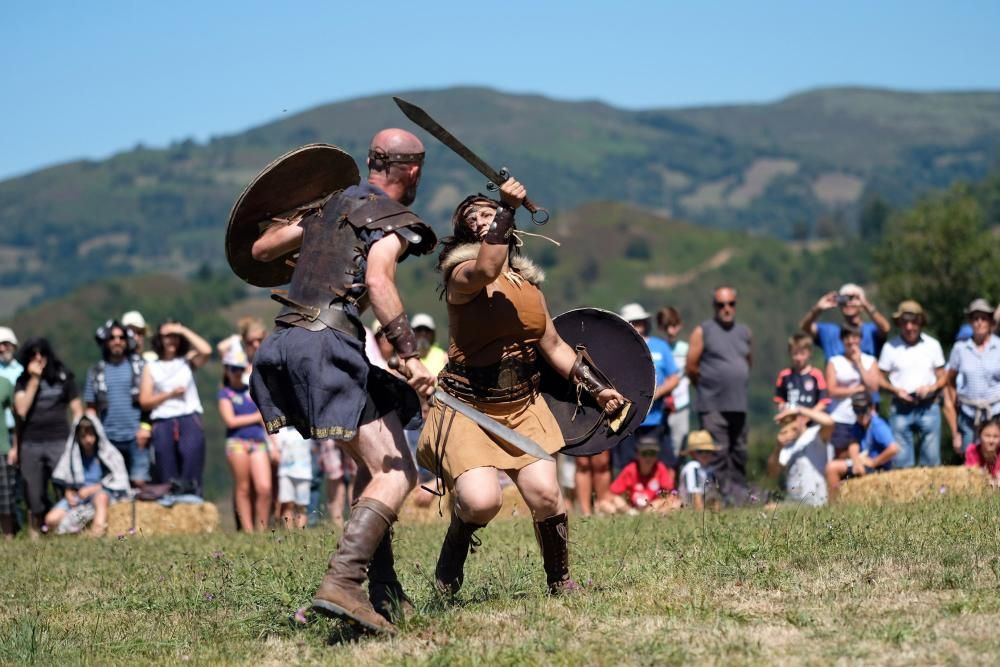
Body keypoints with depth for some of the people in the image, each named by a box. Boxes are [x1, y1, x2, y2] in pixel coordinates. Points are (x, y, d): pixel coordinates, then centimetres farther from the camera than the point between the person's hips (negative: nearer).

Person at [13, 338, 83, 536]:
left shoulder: (63, 377, 7)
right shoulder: (23, 381, 10)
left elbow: (77, 410, 8)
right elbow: (21, 409, -5)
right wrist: (34, 379, -5)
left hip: (59, 443, -2)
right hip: (30, 444, 2)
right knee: (35, 495, 6)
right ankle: (35, 533, 12)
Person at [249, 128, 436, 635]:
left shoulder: (331, 203, 24)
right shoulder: (393, 220, 1)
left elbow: (260, 250, 32)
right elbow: (377, 279, -18)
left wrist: (297, 222, 52)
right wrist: (409, 355, -22)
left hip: (280, 345, 8)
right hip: (328, 346, -8)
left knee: (373, 462, 20)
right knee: (396, 473, -10)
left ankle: (384, 592, 16)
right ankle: (341, 583, -29)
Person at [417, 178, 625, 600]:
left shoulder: (528, 284, 12)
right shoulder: (462, 276, -8)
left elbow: (554, 347, 20)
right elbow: (486, 269, -34)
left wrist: (595, 388, 17)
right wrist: (507, 207, -33)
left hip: (522, 407, 5)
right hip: (467, 409, -5)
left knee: (544, 494, -14)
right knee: (481, 501, -23)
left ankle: (560, 582, 10)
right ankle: (451, 560, 12)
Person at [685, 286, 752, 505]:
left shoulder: (744, 333, 15)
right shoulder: (703, 331, 0)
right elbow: (691, 367, -2)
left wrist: (738, 386, 15)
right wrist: (708, 386, 6)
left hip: (739, 404, 5)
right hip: (713, 405, -5)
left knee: (739, 453, 9)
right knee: (718, 454, -10)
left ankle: (739, 495, 16)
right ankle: (723, 497, -10)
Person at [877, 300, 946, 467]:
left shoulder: (932, 345, 5)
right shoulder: (890, 347, 1)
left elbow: (942, 377, 9)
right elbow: (880, 379, 5)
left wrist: (931, 388, -11)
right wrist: (895, 390, -12)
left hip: (928, 408, 1)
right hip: (901, 408, -1)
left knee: (932, 459, 1)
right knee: (902, 460, 1)